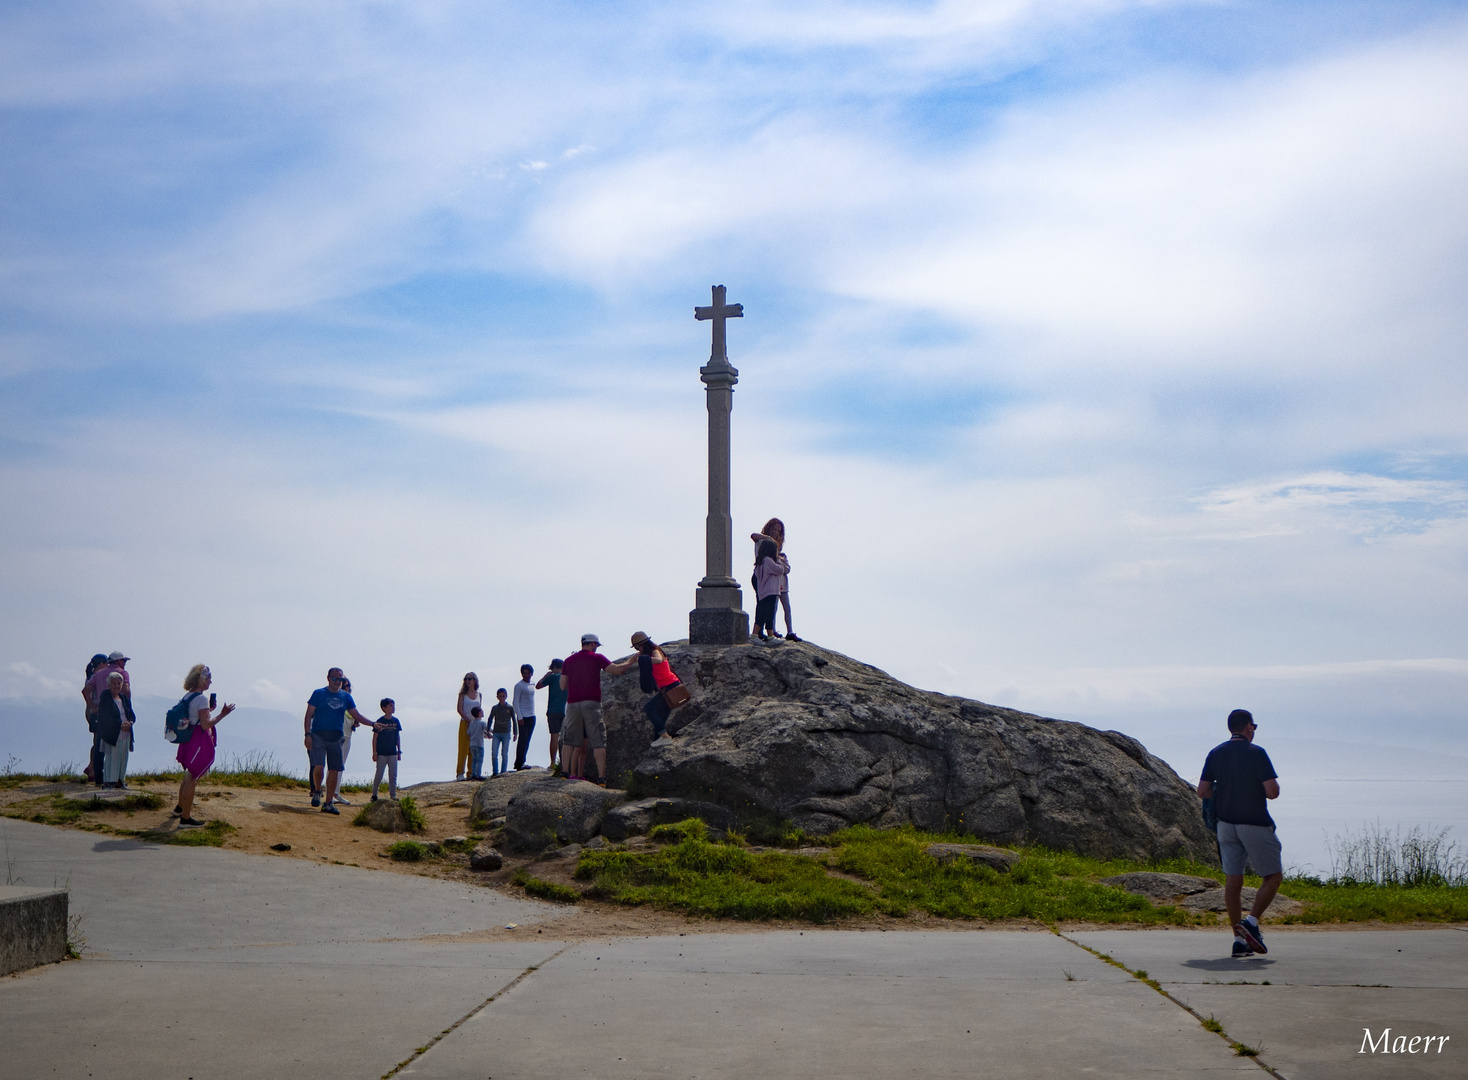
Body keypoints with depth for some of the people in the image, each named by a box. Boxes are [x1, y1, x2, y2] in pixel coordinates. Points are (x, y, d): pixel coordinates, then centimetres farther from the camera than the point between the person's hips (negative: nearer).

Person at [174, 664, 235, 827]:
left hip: (188, 739, 10)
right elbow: (206, 724, -23)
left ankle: (180, 808, 41)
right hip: (199, 742, -10)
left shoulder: (188, 696, 10)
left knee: (188, 777, 26)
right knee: (192, 779, -3)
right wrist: (222, 715, -18)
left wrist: (209, 709, 19)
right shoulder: (202, 699, -19)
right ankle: (185, 818, 3)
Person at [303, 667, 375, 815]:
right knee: (318, 766, -17)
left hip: (336, 738, 4)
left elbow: (356, 715, 14)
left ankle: (328, 803, 10)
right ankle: (317, 791, 11)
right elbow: (309, 715, -1)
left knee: (334, 771, 1)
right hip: (318, 736, -4)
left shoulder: (346, 697, 11)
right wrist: (307, 734, -11)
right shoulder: (318, 694, 0)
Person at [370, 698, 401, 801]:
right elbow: (375, 738, -5)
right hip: (381, 753, -4)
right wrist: (374, 753, -7)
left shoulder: (396, 721, 6)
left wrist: (399, 751, 10)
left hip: (393, 754, 4)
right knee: (379, 775, -1)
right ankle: (374, 795, 11)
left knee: (393, 775, 4)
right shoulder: (380, 721, -7)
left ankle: (393, 795, 10)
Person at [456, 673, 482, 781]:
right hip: (465, 723, -3)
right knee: (463, 748, -6)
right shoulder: (463, 694, 2)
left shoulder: (479, 695, 12)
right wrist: (469, 720, -13)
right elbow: (459, 709, -4)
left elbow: (480, 710, 14)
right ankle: (460, 773, -3)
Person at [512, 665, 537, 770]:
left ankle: (521, 762, 9)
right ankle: (519, 763, -5)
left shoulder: (532, 685, 17)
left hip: (532, 717, 7)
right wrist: (520, 717, -15)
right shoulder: (519, 685, -6)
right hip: (523, 717, -7)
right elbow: (515, 702, -9)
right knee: (522, 740, -7)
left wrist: (533, 715, 17)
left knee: (527, 741, 6)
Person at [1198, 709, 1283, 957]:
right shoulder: (1256, 753, -11)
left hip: (1226, 823, 6)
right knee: (1273, 876, 8)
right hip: (1255, 825, -5)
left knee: (1233, 880, 6)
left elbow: (1202, 791, 6)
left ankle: (1239, 940, 5)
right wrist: (1258, 789, 7)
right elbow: (1272, 792, -16)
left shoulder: (1215, 754, 5)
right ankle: (1251, 922, -7)